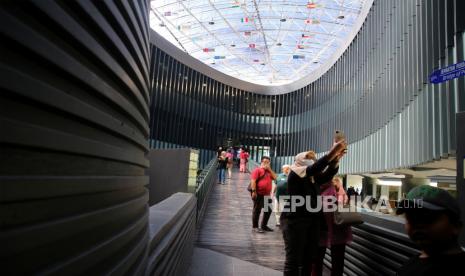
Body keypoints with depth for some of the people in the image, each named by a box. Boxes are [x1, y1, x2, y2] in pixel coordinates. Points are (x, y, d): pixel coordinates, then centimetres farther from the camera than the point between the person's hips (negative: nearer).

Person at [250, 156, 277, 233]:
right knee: (257, 210, -2)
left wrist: (269, 169, 0)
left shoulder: (269, 171, 17)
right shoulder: (257, 170, -6)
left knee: (268, 210, 14)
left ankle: (264, 226, 27)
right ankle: (255, 227, 6)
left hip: (267, 194, 8)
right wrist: (253, 191, -23)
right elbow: (253, 181, -15)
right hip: (259, 194, -8)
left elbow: (275, 178, 4)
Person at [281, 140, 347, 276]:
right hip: (295, 220, -7)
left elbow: (329, 174, 0)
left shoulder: (314, 177, 14)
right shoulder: (295, 173, -7)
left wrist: (336, 158, -14)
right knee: (294, 259, -4)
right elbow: (314, 168, -22)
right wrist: (332, 153, -26)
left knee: (309, 258, 12)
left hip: (313, 221, 7)